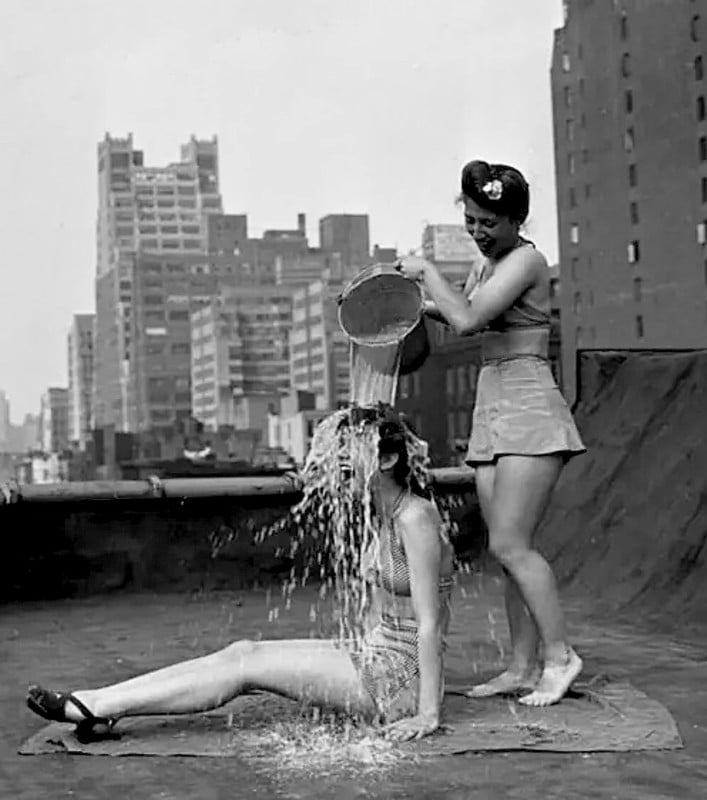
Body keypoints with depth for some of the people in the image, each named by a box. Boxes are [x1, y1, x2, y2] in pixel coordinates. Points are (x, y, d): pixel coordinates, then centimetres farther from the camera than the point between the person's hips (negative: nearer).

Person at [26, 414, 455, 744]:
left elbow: (430, 623, -20)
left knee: (247, 662, -12)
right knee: (244, 651, -3)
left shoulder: (416, 517, -18)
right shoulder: (389, 512, 11)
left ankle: (95, 707, -9)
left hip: (402, 674, -8)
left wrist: (429, 714, -21)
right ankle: (100, 708, -6)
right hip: (378, 651, 8)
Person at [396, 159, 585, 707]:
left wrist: (426, 271, -8)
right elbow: (465, 318, 34)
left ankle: (559, 654, -4)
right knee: (509, 547, 6)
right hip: (493, 416, 9)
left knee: (509, 544, -14)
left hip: (530, 412, -9)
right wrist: (423, 305, 16)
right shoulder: (487, 268, 17)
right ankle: (523, 667, 10)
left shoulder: (527, 261, -10)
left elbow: (467, 320, -21)